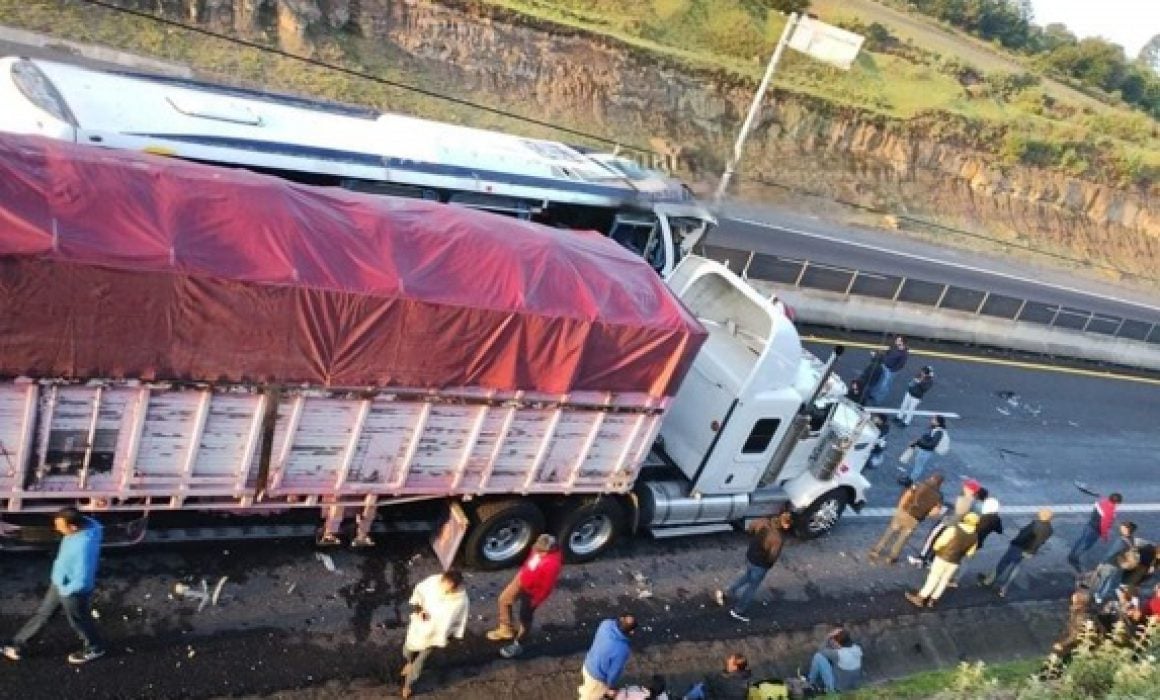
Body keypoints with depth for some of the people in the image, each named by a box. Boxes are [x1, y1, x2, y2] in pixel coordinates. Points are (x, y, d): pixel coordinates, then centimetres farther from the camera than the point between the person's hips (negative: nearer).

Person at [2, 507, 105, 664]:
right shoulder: (83, 523, -15)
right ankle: (17, 645, 45)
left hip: (73, 591, -8)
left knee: (78, 621, 18)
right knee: (43, 614, 25)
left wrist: (65, 591, -15)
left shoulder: (84, 547, -42)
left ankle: (95, 648, 43)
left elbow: (81, 581, -34)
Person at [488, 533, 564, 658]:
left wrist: (535, 601, -16)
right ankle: (506, 629, 45)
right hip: (521, 580, 9)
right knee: (504, 599, 23)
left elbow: (547, 586, -27)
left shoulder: (552, 564, -39)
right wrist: (521, 573, 17)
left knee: (525, 619, 12)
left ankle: (517, 646, 36)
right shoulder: (541, 548, -16)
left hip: (532, 591, -9)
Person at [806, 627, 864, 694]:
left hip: (837, 688, -7)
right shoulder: (858, 649, -11)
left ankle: (812, 682, 15)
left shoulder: (838, 654, -28)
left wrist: (829, 637, -12)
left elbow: (821, 652, -9)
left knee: (818, 656, -8)